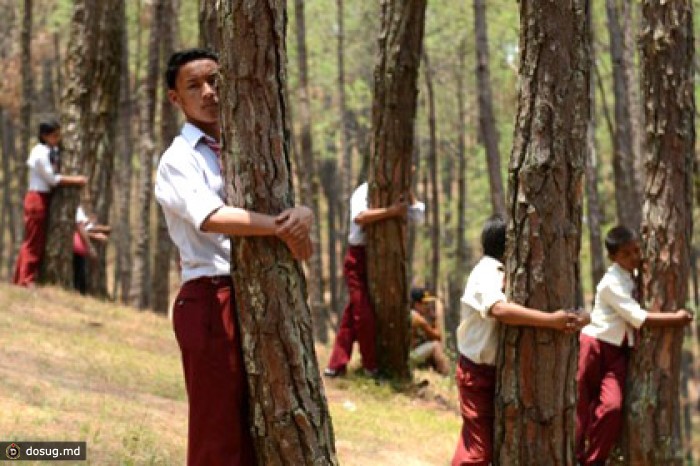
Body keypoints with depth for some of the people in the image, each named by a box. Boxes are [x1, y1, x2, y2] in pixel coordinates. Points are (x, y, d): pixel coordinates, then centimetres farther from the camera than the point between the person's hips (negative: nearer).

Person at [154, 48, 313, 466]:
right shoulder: (179, 160, -4)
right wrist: (281, 226, -25)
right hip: (210, 300, -7)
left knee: (255, 432, 11)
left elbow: (287, 207, 7)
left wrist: (303, 215, -16)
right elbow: (211, 218, -23)